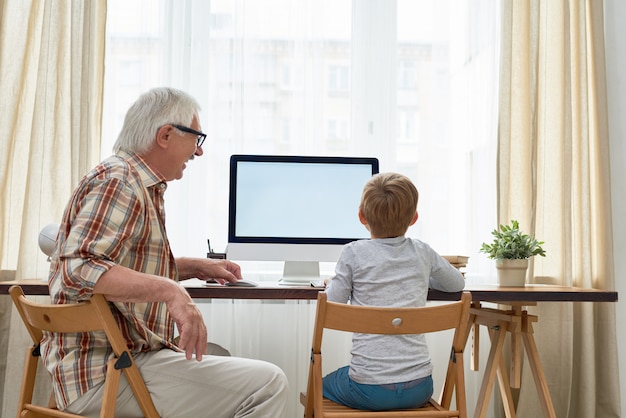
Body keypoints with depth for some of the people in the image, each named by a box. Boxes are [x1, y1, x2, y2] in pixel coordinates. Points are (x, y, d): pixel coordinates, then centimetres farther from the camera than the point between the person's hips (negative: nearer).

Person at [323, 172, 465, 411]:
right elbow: (457, 284, 19)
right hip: (418, 389, 3)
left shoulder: (354, 253, -7)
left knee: (324, 384, 28)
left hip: (368, 391, -3)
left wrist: (331, 285, 14)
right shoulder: (423, 253, 2)